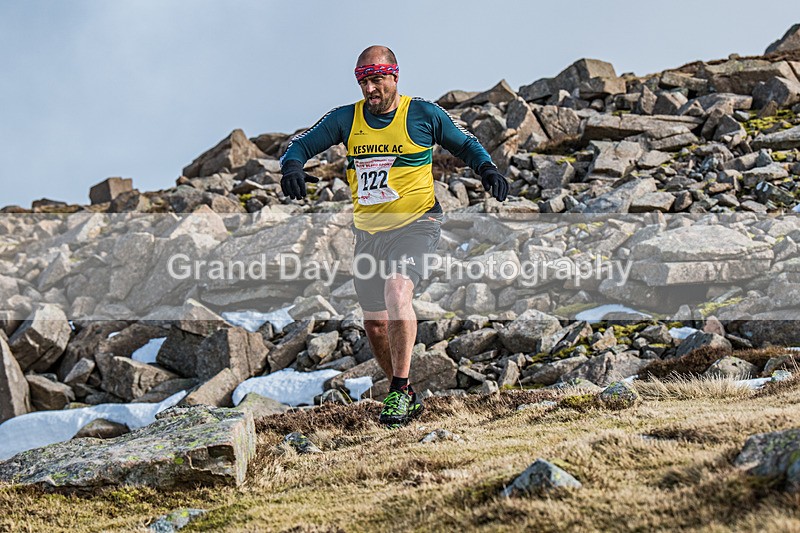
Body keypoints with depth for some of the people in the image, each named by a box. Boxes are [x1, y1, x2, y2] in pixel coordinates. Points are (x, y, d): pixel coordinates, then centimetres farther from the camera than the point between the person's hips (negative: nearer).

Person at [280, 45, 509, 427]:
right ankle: (406, 397, 29)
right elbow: (302, 144, 4)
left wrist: (487, 169, -9)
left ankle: (400, 390, -23)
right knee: (375, 324, 9)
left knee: (397, 291, -30)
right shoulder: (346, 119, 4)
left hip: (415, 224, -5)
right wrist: (292, 166, -19)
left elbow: (465, 144, 10)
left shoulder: (424, 115, -3)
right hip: (367, 233, 5)